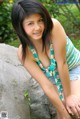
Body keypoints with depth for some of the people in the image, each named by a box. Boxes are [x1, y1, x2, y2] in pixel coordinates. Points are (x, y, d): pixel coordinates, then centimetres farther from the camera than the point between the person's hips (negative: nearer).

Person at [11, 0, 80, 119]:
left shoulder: (54, 27, -34)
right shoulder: (24, 53, -25)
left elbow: (62, 63, -27)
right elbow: (46, 85, -21)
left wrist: (69, 95, -19)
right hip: (55, 78, 2)